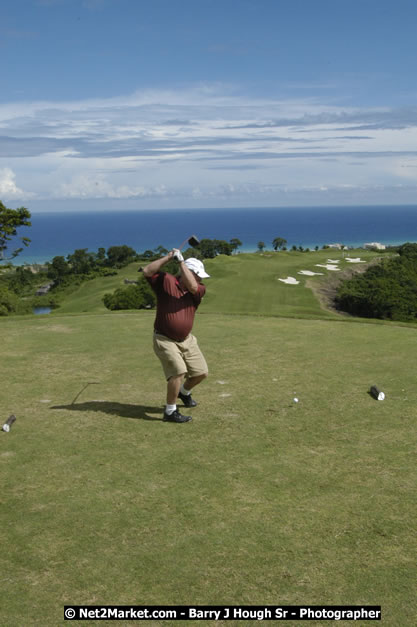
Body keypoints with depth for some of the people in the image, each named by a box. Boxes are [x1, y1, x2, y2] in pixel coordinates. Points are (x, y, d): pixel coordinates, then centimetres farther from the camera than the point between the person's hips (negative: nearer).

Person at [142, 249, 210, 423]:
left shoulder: (200, 290, -2)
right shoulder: (165, 280, -8)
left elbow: (192, 286, -25)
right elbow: (147, 271, -21)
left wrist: (181, 261, -24)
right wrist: (169, 257, -21)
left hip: (187, 339, 5)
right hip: (165, 340, -5)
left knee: (201, 372, 10)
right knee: (179, 372, -21)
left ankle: (184, 392, 42)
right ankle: (170, 411, -5)